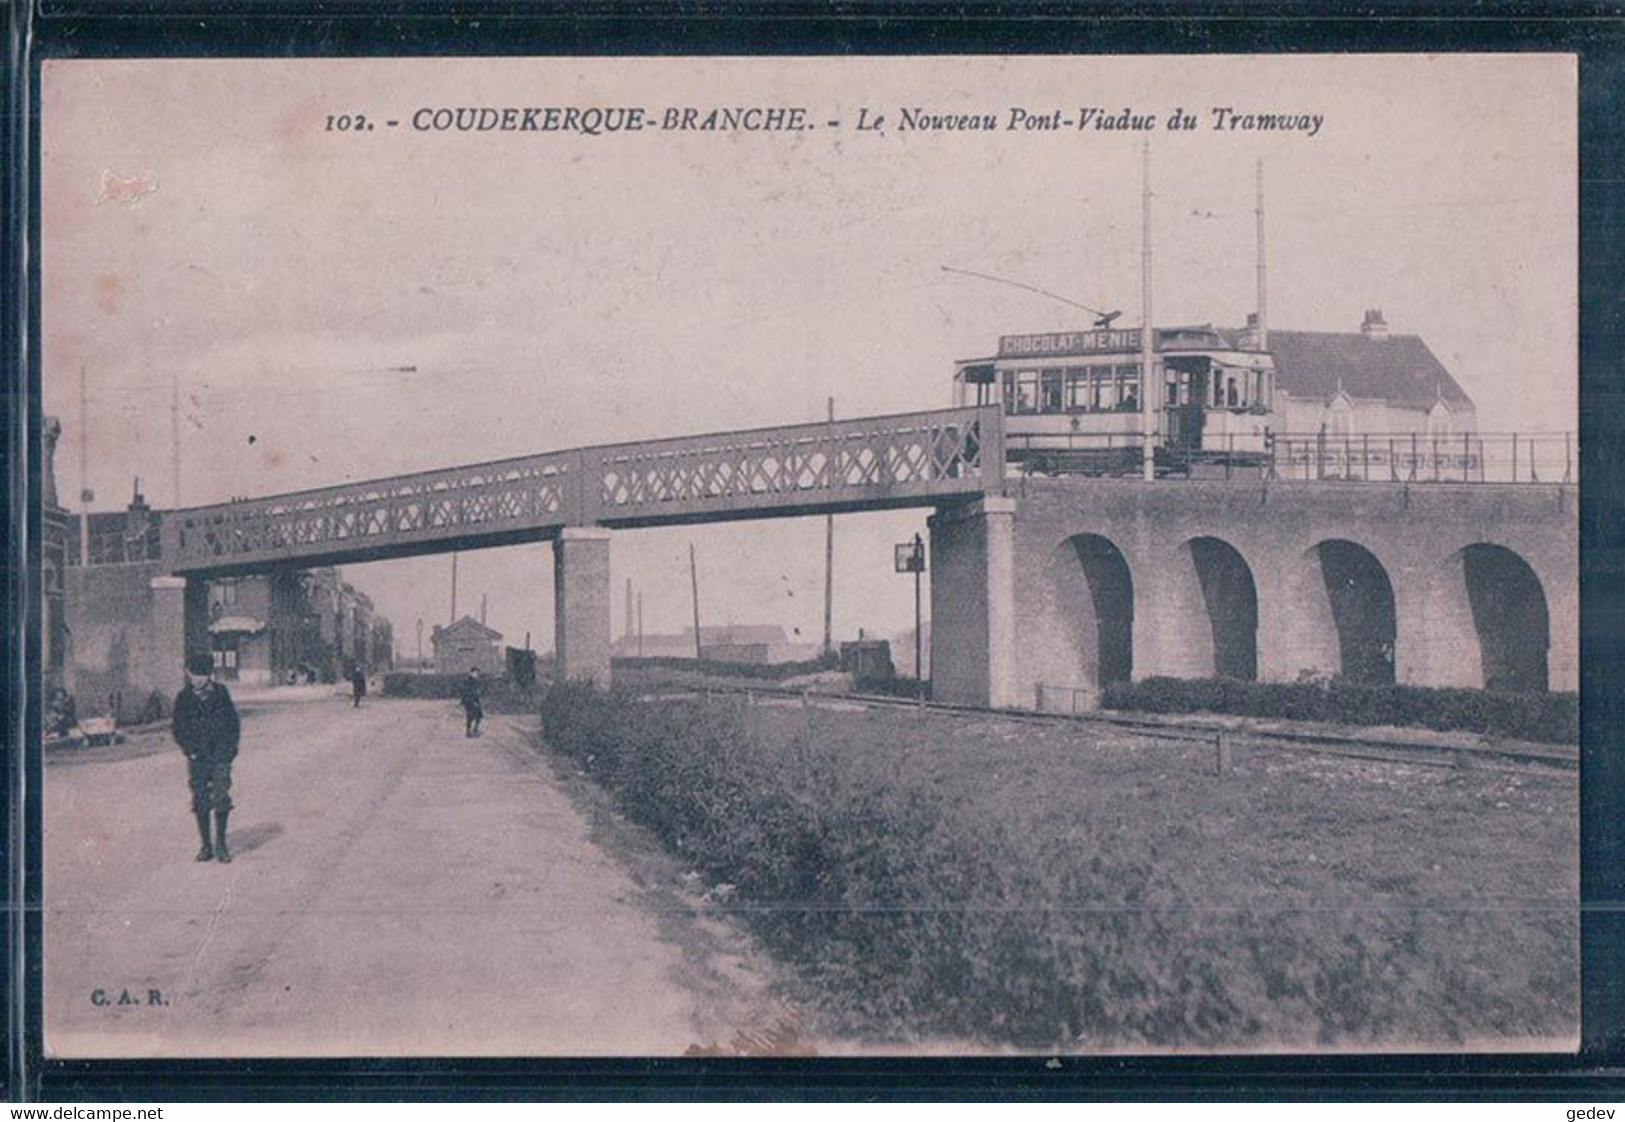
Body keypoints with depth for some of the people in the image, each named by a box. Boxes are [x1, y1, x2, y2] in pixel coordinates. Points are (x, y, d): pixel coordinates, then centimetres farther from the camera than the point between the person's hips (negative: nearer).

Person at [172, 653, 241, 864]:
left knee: (221, 798, -9)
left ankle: (221, 844, 1)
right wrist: (190, 750, -4)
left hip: (220, 756, -1)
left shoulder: (220, 693, 1)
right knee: (200, 802, 1)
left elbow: (234, 722, 8)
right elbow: (178, 728, 5)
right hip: (197, 758, 1)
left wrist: (229, 748, 0)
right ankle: (206, 846, 10)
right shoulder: (184, 697, 0)